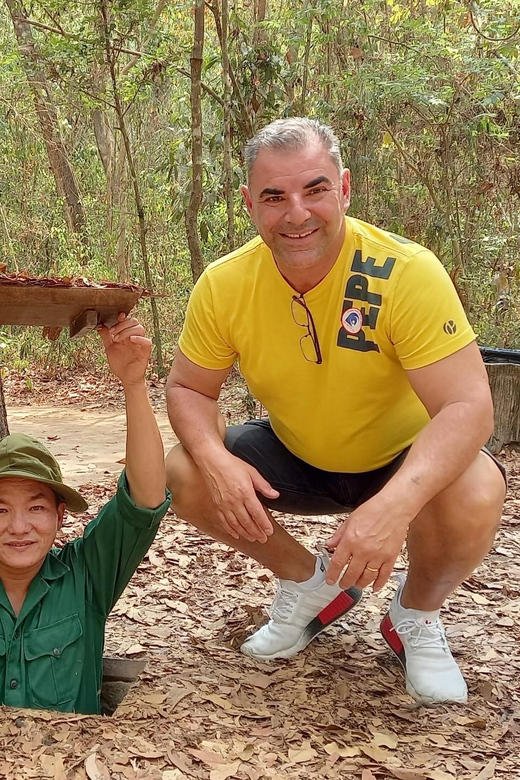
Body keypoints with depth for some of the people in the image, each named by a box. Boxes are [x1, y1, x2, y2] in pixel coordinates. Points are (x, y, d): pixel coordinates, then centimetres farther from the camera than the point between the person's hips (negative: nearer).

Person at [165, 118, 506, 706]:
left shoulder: (407, 271, -29)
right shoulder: (224, 286, -17)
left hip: (401, 460, -3)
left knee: (472, 499, -34)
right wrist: (215, 460, -28)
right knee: (184, 476, -17)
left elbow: (468, 406, -33)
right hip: (295, 460, 4)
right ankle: (309, 583, 9)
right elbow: (189, 388, -5)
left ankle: (417, 615, 1)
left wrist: (395, 504, -50)